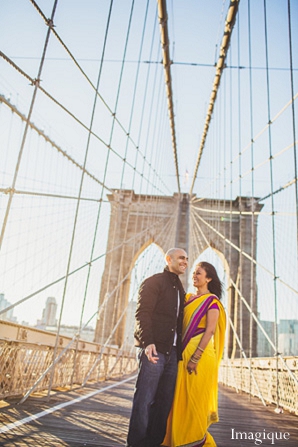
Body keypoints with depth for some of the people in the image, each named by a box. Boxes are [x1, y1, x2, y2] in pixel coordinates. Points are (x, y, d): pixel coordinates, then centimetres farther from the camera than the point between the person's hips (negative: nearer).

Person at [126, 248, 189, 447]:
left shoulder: (180, 290, 21)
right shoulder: (154, 282, -1)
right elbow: (142, 313, -11)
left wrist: (180, 351, 11)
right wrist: (147, 342, -23)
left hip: (172, 352, 7)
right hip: (153, 350, -7)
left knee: (164, 401, 7)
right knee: (144, 400, -3)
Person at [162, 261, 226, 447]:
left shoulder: (212, 300, -5)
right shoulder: (189, 298, 14)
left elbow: (210, 330, -14)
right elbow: (182, 326, 14)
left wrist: (196, 357, -20)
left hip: (200, 352, -7)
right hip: (185, 351, 7)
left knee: (195, 398, -1)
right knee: (182, 399, 11)